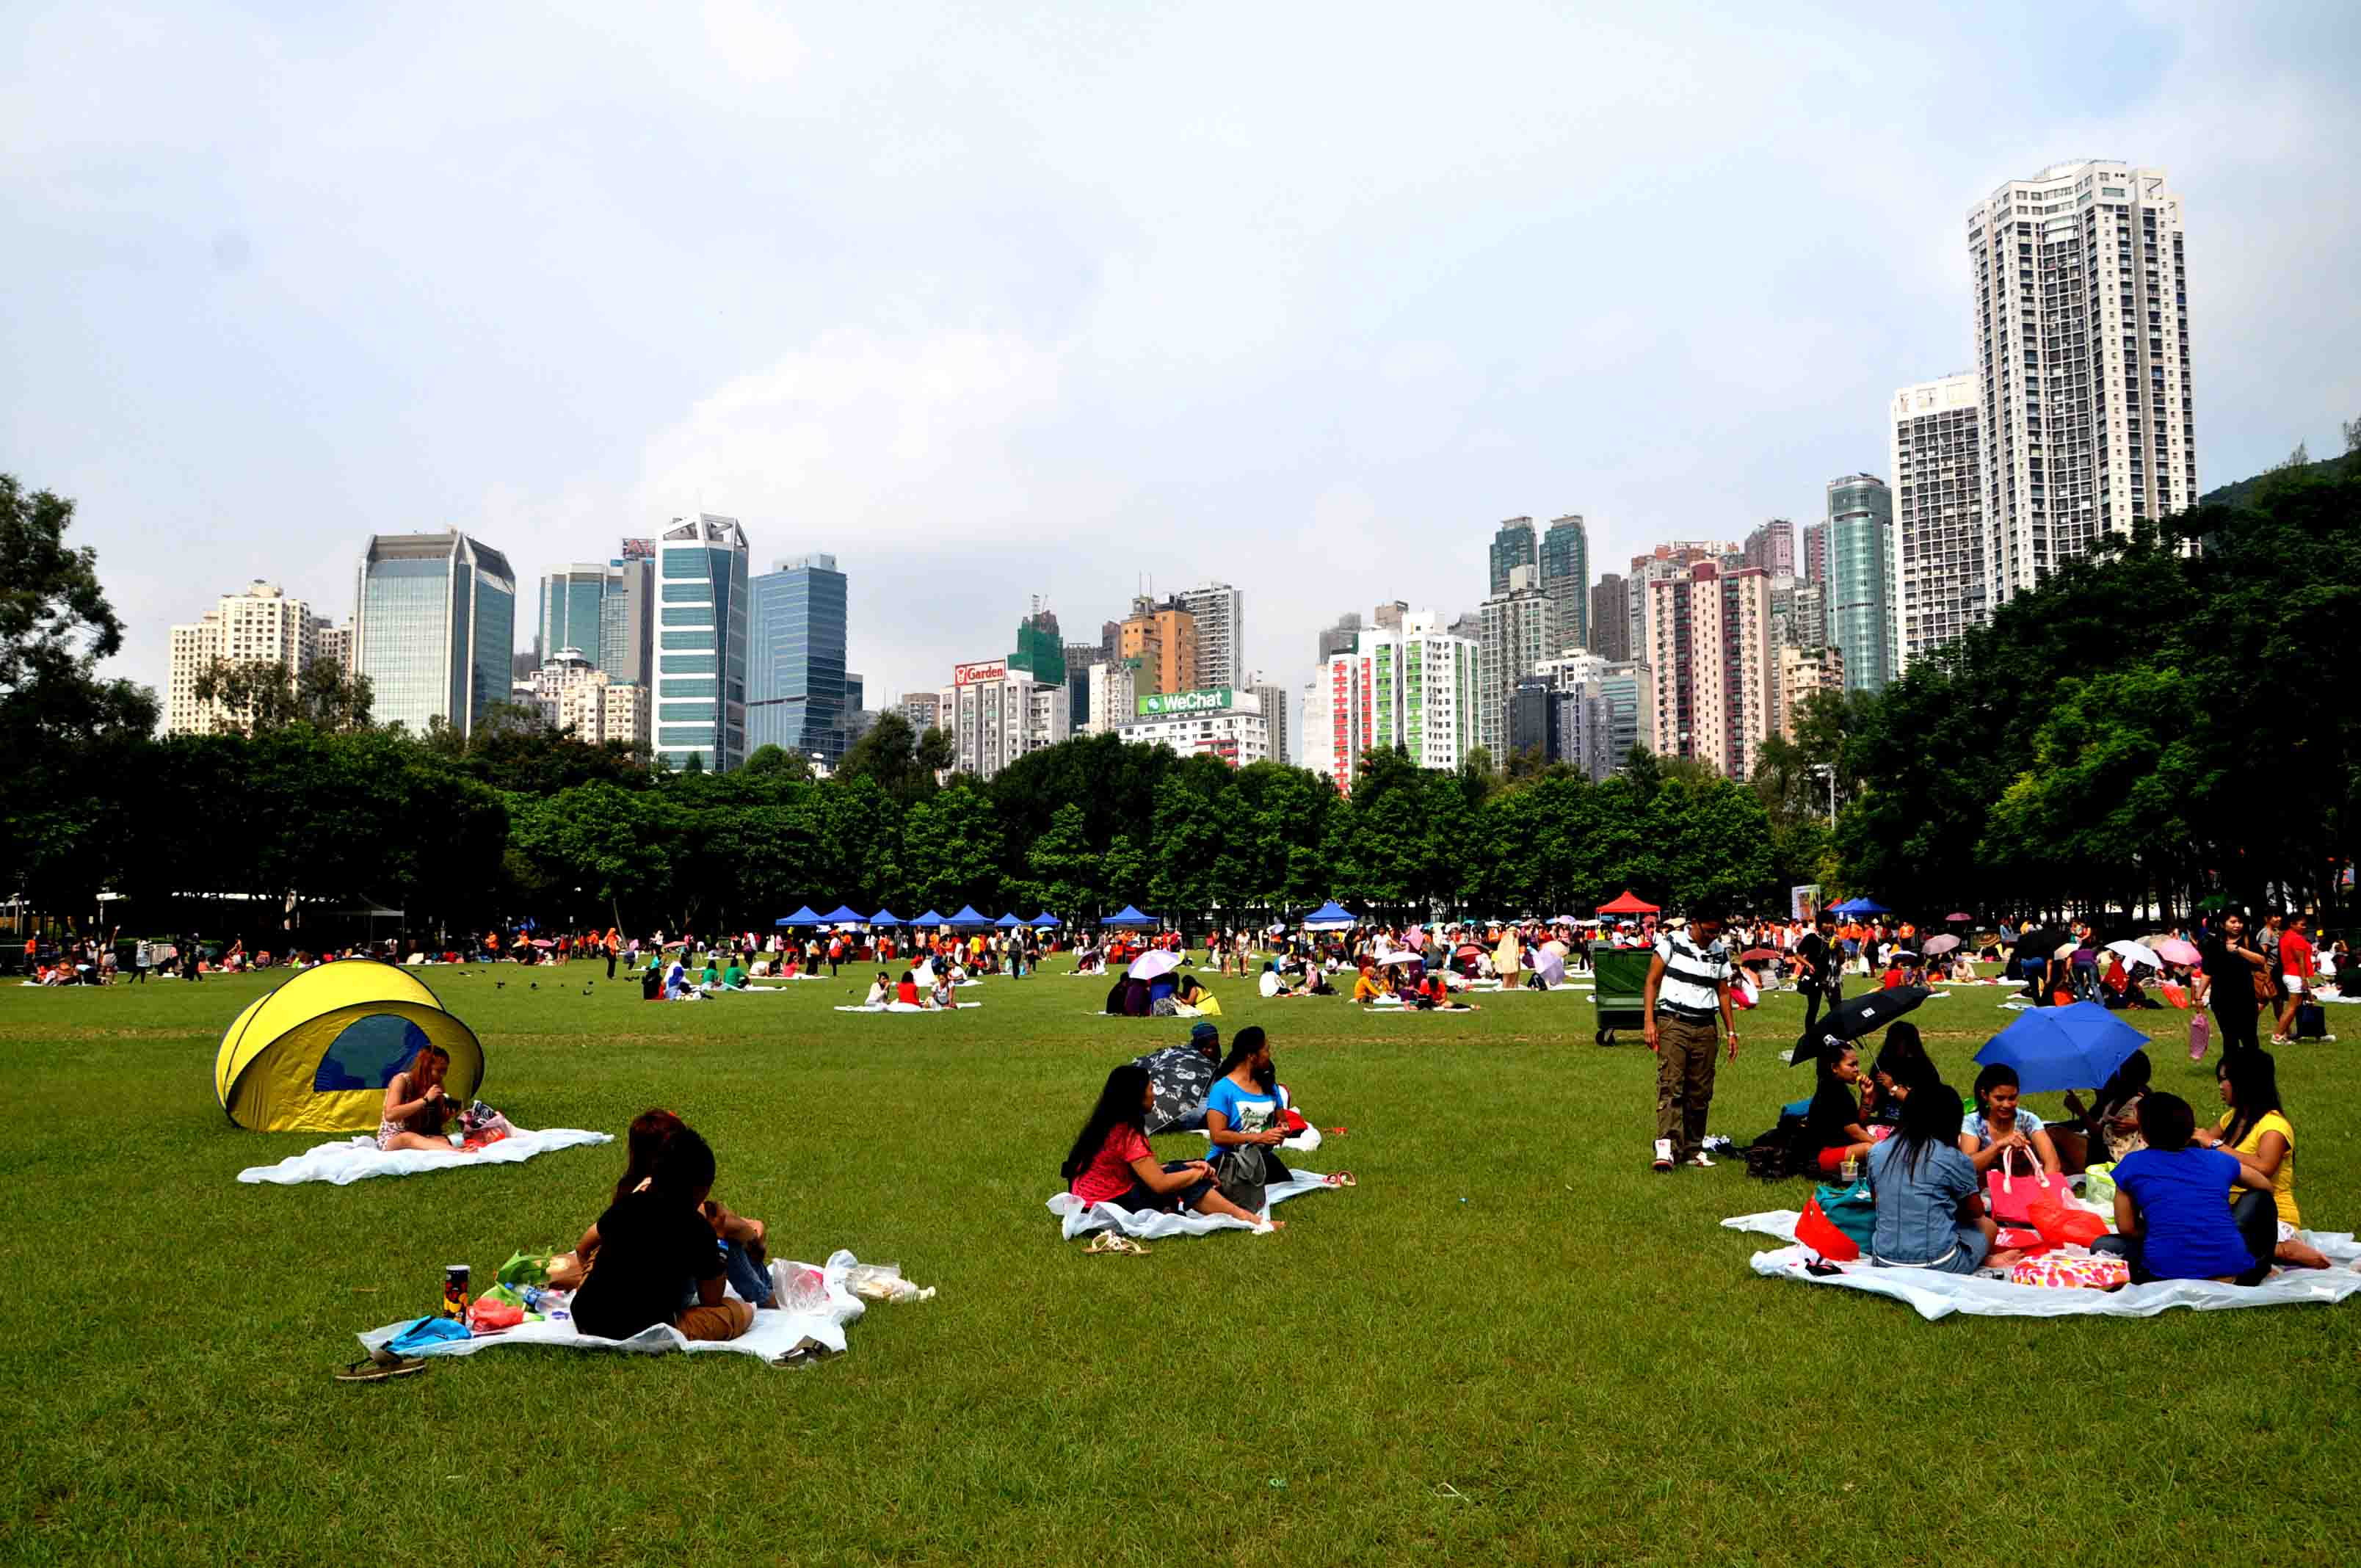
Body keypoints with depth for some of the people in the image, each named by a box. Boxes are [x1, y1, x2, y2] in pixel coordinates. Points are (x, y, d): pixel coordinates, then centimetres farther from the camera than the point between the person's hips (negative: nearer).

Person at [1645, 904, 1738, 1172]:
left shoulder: (1720, 953, 11)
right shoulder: (1671, 943, -3)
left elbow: (1723, 992, 20)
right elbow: (1652, 982, -3)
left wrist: (1732, 1032, 16)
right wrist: (1650, 1022, -11)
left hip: (1705, 1028, 5)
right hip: (1673, 1023, -5)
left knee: (1700, 1092, 6)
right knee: (1670, 1086, -14)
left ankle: (1692, 1150, 14)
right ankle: (1667, 1147, -21)